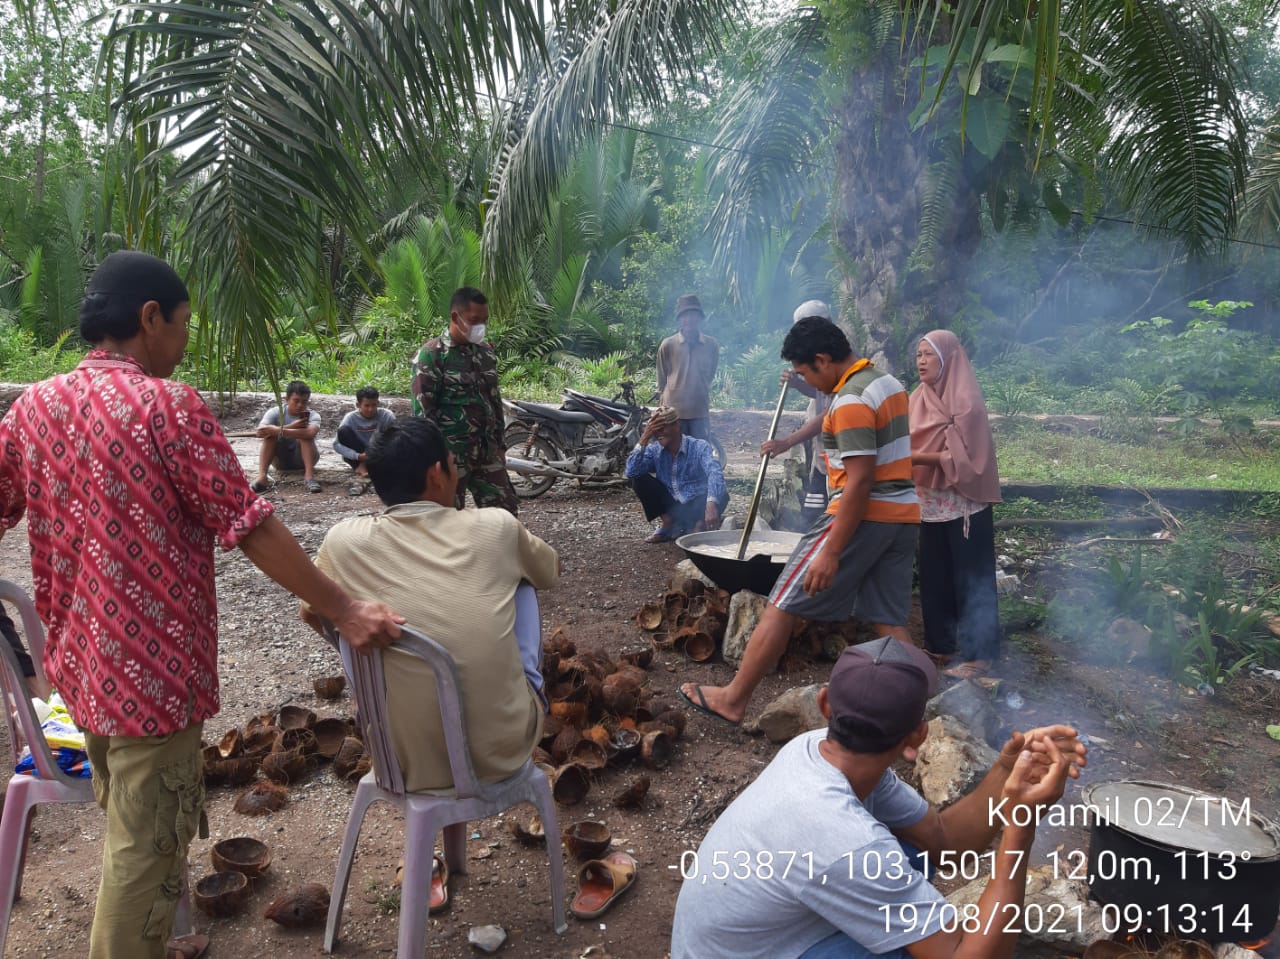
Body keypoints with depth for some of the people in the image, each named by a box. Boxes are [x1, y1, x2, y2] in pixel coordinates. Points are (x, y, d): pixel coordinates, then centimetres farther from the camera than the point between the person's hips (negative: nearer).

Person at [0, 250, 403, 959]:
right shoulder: (169, 405, -17)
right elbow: (251, 529, -19)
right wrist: (345, 611, -13)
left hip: (78, 660, 8)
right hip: (151, 667, -8)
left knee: (127, 828, 26)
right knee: (147, 846, 8)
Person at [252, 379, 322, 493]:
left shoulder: (312, 415, -16)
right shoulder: (275, 412, -12)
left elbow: (310, 433, -41)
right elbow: (260, 432, -31)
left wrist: (280, 431, -42)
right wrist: (291, 427, -36)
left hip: (303, 458, -1)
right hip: (280, 460, 1)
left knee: (305, 434, -28)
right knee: (271, 434, -25)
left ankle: (309, 475, -39)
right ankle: (262, 477, -37)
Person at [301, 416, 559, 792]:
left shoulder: (345, 540, -7)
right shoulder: (497, 527, -8)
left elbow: (311, 613, 14)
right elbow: (552, 572, 15)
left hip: (407, 762, 0)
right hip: (504, 749, 0)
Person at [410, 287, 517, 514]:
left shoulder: (486, 351, 11)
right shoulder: (431, 354, -9)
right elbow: (422, 410, -13)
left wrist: (500, 444, 16)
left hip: (487, 452, 6)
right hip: (450, 455, -6)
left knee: (505, 511, 8)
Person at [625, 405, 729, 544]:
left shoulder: (699, 447, -14)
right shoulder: (654, 450, -3)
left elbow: (715, 473, -32)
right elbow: (631, 472, -18)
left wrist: (711, 504, -51)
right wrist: (643, 440, -24)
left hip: (695, 506, -3)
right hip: (670, 509, 3)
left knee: (721, 495, -32)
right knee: (639, 479, -13)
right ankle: (668, 523, -1)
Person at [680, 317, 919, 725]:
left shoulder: (851, 400, -17)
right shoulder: (887, 381, 13)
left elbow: (860, 481, -23)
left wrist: (831, 552, -22)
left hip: (866, 514, -9)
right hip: (904, 514, 9)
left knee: (783, 604, 0)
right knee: (890, 620, 10)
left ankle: (733, 699, 9)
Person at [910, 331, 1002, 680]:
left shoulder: (966, 401, -14)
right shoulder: (920, 398, 7)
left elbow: (963, 457, -19)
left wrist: (914, 457, -25)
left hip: (964, 506, -7)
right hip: (931, 504, 7)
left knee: (970, 580, 1)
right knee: (934, 578, 13)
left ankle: (979, 654, 10)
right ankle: (941, 644, 26)